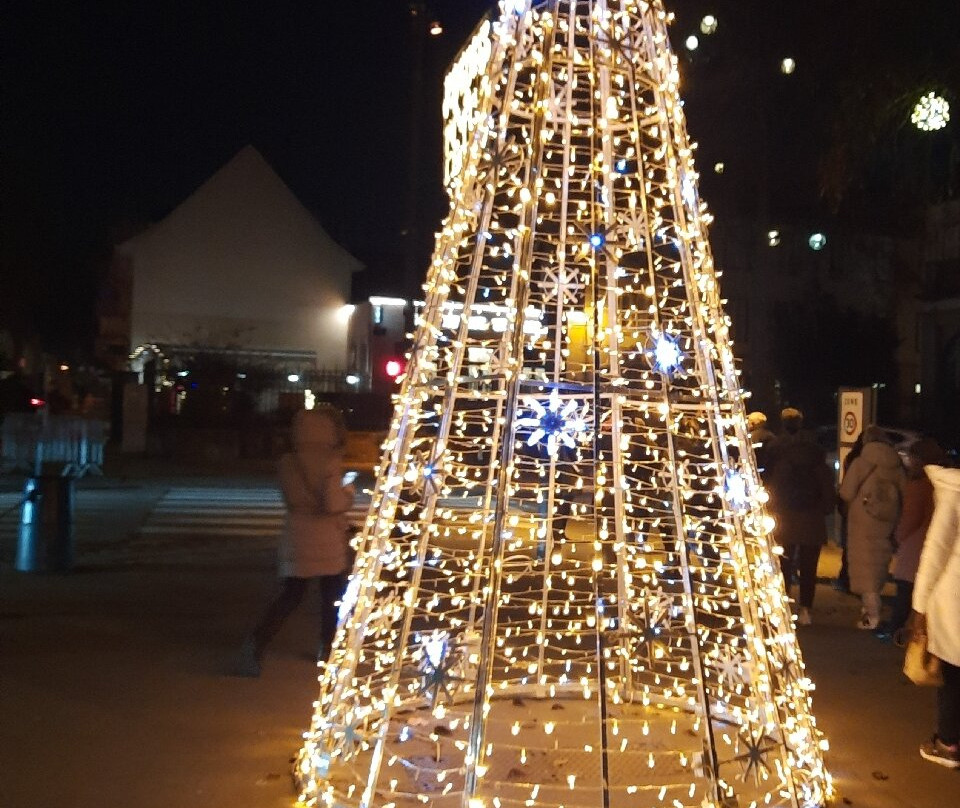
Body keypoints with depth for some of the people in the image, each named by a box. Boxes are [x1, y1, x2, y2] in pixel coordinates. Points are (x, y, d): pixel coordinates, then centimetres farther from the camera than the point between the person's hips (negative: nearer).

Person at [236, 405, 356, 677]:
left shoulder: (288, 462, 2)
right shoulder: (330, 461, -14)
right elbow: (334, 503, -19)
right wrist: (348, 491, 0)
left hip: (297, 537, 4)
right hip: (328, 539, -4)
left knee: (289, 595, 9)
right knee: (332, 594, 15)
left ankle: (256, 644, -7)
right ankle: (327, 648, 24)